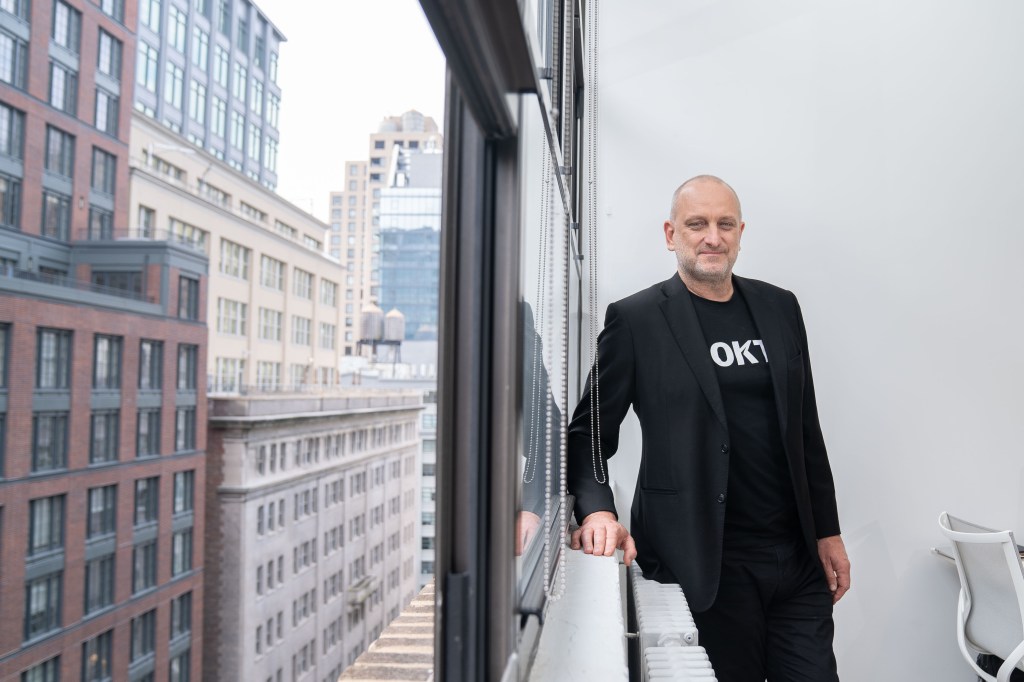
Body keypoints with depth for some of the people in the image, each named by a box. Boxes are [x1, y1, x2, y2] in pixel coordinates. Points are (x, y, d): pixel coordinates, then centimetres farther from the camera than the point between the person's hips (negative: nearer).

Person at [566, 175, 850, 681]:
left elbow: (806, 430, 13)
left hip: (797, 557, 5)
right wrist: (597, 510, -20)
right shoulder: (636, 319, -6)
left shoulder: (779, 307, 9)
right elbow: (590, 430, -4)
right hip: (707, 562, -4)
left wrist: (828, 531, 12)